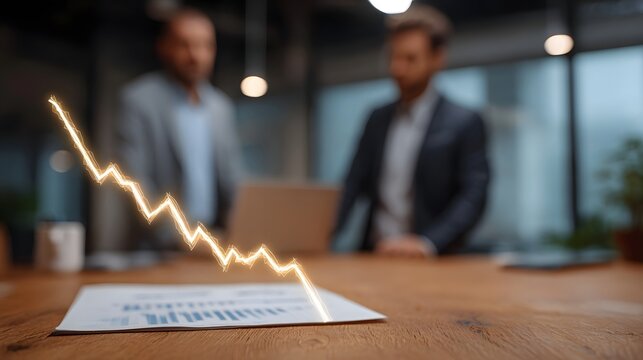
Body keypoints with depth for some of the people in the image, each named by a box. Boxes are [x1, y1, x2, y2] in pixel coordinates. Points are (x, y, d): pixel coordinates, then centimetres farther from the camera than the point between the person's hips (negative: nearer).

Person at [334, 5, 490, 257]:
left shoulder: (465, 123, -2)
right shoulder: (377, 119, 11)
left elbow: (473, 197, -9)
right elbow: (354, 185, 7)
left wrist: (428, 243, -24)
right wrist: (327, 234, -9)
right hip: (371, 255, 3)